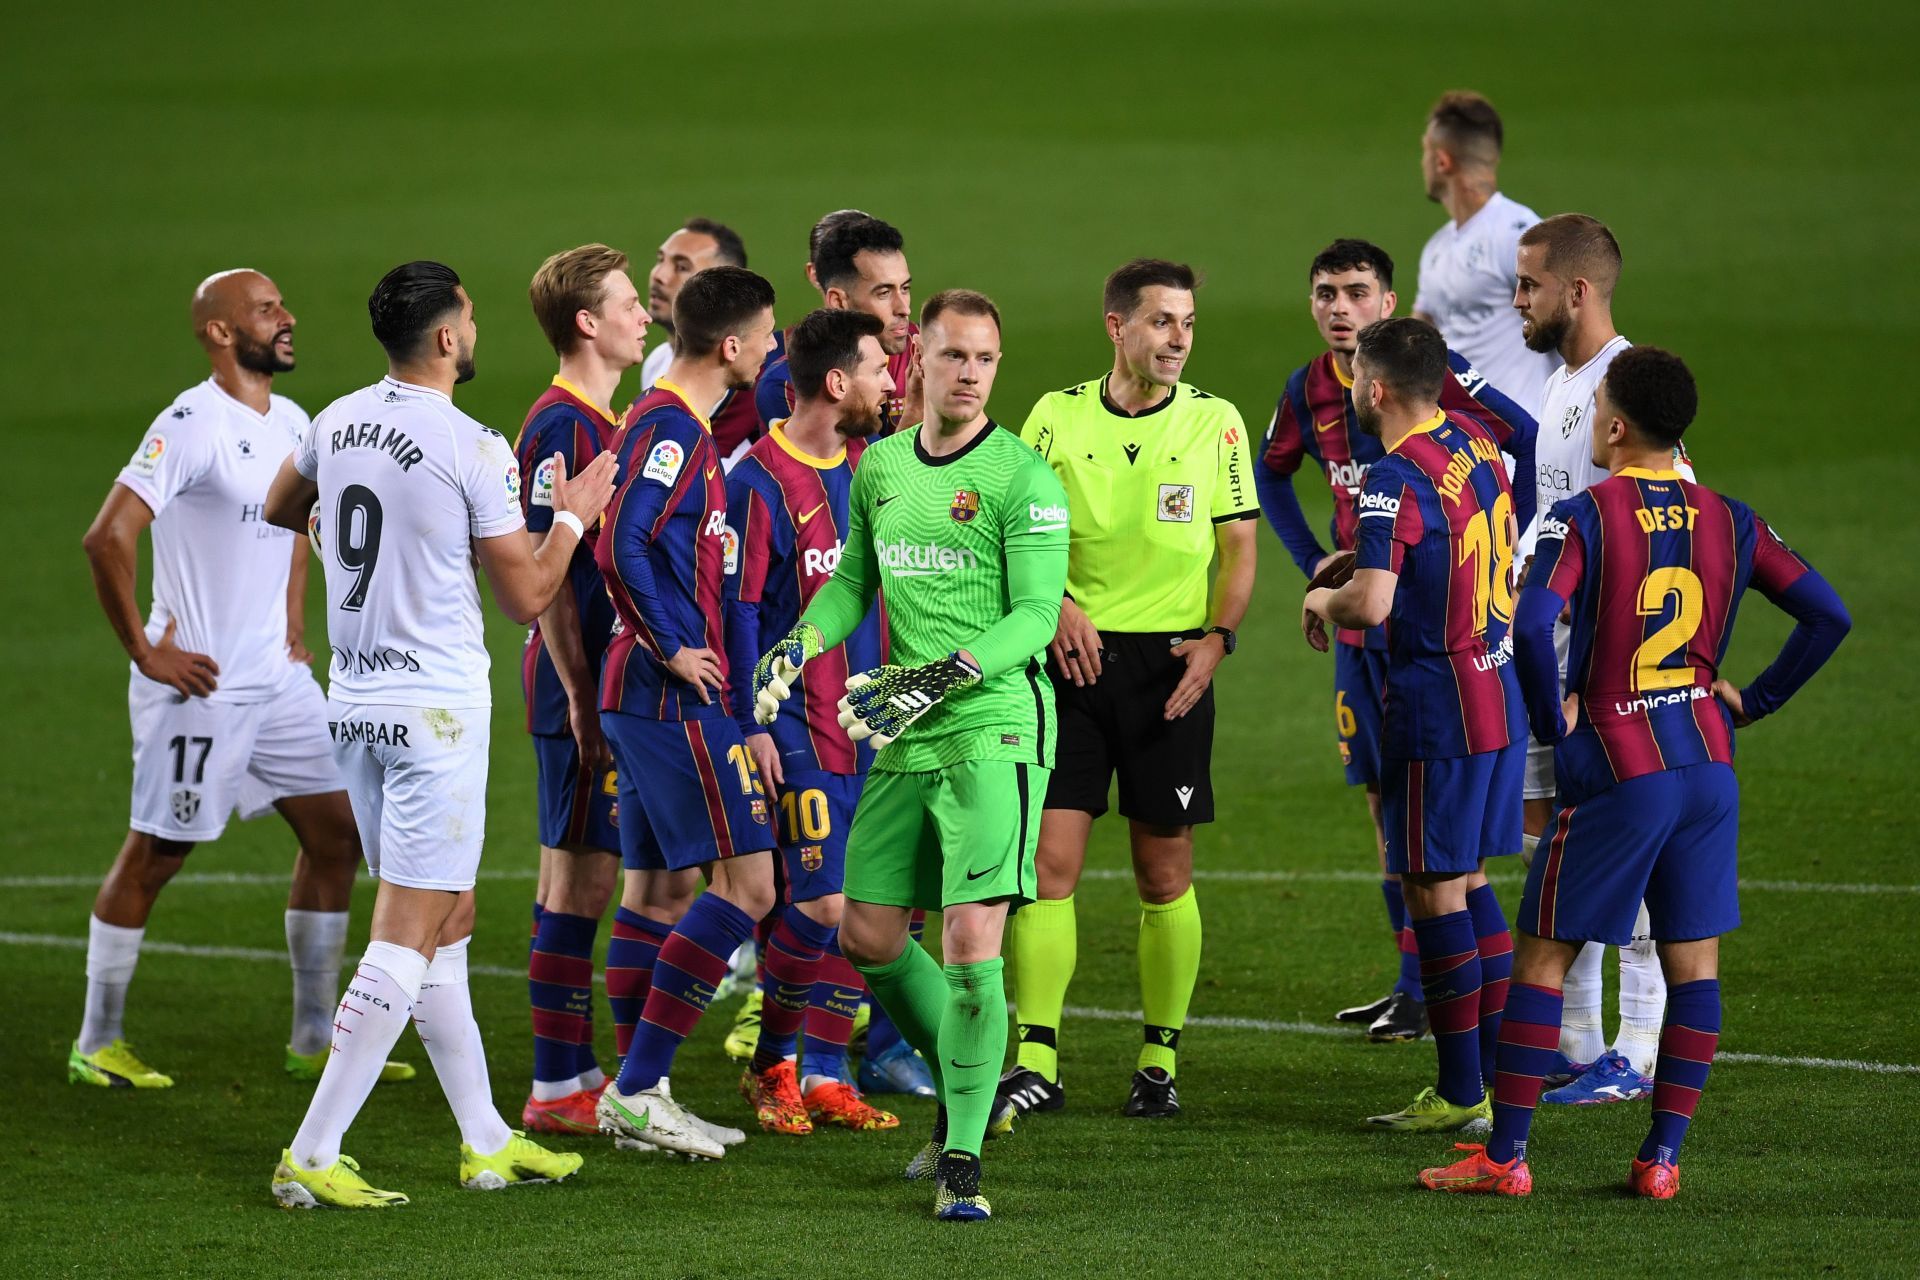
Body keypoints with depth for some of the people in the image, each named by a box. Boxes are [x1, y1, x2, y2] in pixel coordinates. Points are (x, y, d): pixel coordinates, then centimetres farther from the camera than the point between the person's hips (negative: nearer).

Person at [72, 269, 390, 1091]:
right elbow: (107, 540, -23)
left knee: (336, 835, 7)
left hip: (277, 679, 8)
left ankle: (314, 1041, 16)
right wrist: (146, 653, -18)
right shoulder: (191, 425, -17)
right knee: (154, 855, 0)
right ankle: (96, 1046, 11)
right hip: (200, 685, -8)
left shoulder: (292, 425, 10)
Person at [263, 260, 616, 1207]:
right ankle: (311, 1158, -12)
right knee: (406, 940, -7)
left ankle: (485, 1141, 22)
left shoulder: (336, 424, 4)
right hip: (435, 709, -8)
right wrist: (573, 516, 8)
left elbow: (281, 511, 26)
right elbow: (527, 597, -8)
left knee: (446, 923, 16)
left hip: (354, 702, 8)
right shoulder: (471, 450, -15)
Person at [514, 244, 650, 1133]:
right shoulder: (561, 428, -15)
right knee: (578, 880, -7)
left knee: (584, 877, 12)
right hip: (581, 689, -10)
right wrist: (580, 697, -20)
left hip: (604, 684, 10)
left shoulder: (599, 424, 15)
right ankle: (556, 1088, -4)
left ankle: (577, 1073, 18)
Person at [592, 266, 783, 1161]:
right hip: (673, 694, -10)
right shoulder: (670, 427, -14)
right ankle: (637, 1089, -10)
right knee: (747, 883, -9)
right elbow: (621, 545, -26)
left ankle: (640, 1094, 16)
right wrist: (672, 647, -18)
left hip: (650, 694, 10)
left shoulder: (681, 424, 17)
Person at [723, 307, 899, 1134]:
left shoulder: (875, 462, 10)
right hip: (800, 725, -7)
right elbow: (738, 609, -10)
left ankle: (824, 1073, 13)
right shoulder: (759, 482, -11)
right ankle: (770, 1064, 8)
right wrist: (752, 723, -13)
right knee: (822, 902, -10)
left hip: (870, 720, 7)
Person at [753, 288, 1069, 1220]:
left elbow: (1034, 617, -11)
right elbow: (854, 580, 22)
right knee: (868, 936, 10)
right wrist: (798, 642, 3)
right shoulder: (880, 468, 11)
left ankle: (962, 1157, -7)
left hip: (995, 730, -7)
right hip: (904, 740, 7)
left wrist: (939, 678, -23)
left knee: (970, 942, -13)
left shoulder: (1021, 477, -8)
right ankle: (962, 1084, 32)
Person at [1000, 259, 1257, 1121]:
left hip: (1170, 662, 0)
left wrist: (1215, 637, -10)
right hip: (1073, 657, 0)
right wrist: (1055, 605, -10)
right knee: (1049, 858, -7)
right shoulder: (1056, 417, 3)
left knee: (1165, 871, 4)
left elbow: (1239, 548, 6)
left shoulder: (1214, 422, 3)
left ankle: (1160, 1063, 13)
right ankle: (1035, 1063, -5)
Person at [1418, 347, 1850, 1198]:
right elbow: (1827, 616, 6)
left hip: (1615, 774, -4)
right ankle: (1663, 1155, 8)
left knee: (1543, 956, 4)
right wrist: (1755, 700, 13)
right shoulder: (1729, 522, 5)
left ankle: (1505, 1155, 4)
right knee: (1694, 961, 9)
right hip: (1708, 768, 4)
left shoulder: (1582, 519, -10)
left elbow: (1532, 626, -24)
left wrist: (1551, 718, -9)